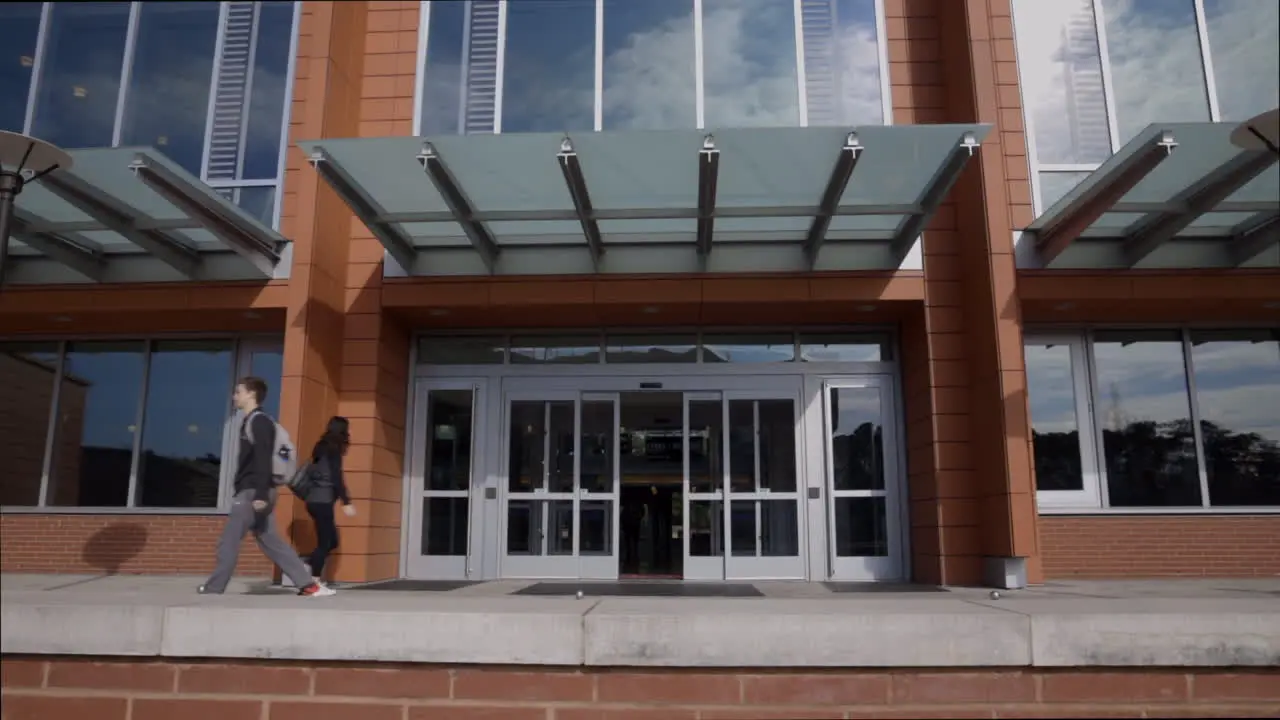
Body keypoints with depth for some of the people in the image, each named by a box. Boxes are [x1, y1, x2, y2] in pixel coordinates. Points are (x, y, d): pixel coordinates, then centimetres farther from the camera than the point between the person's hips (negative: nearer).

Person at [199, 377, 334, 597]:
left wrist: (261, 494, -25)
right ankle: (309, 586, 3)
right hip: (251, 492, 10)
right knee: (270, 541, 6)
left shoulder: (259, 421, -9)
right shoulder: (251, 421, 21)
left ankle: (213, 590, 4)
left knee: (228, 541, -4)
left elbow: (263, 460, -19)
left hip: (253, 492, -10)